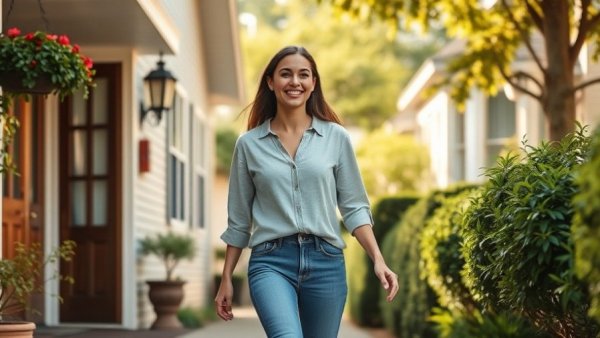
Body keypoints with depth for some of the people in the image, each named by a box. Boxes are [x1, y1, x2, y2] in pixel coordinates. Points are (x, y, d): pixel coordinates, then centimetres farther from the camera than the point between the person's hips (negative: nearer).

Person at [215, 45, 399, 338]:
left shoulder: (336, 137, 5)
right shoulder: (249, 144, 6)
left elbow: (354, 206, 7)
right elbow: (239, 220, 11)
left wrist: (378, 260, -4)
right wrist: (226, 278, 11)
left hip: (325, 261, 2)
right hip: (271, 261, -1)